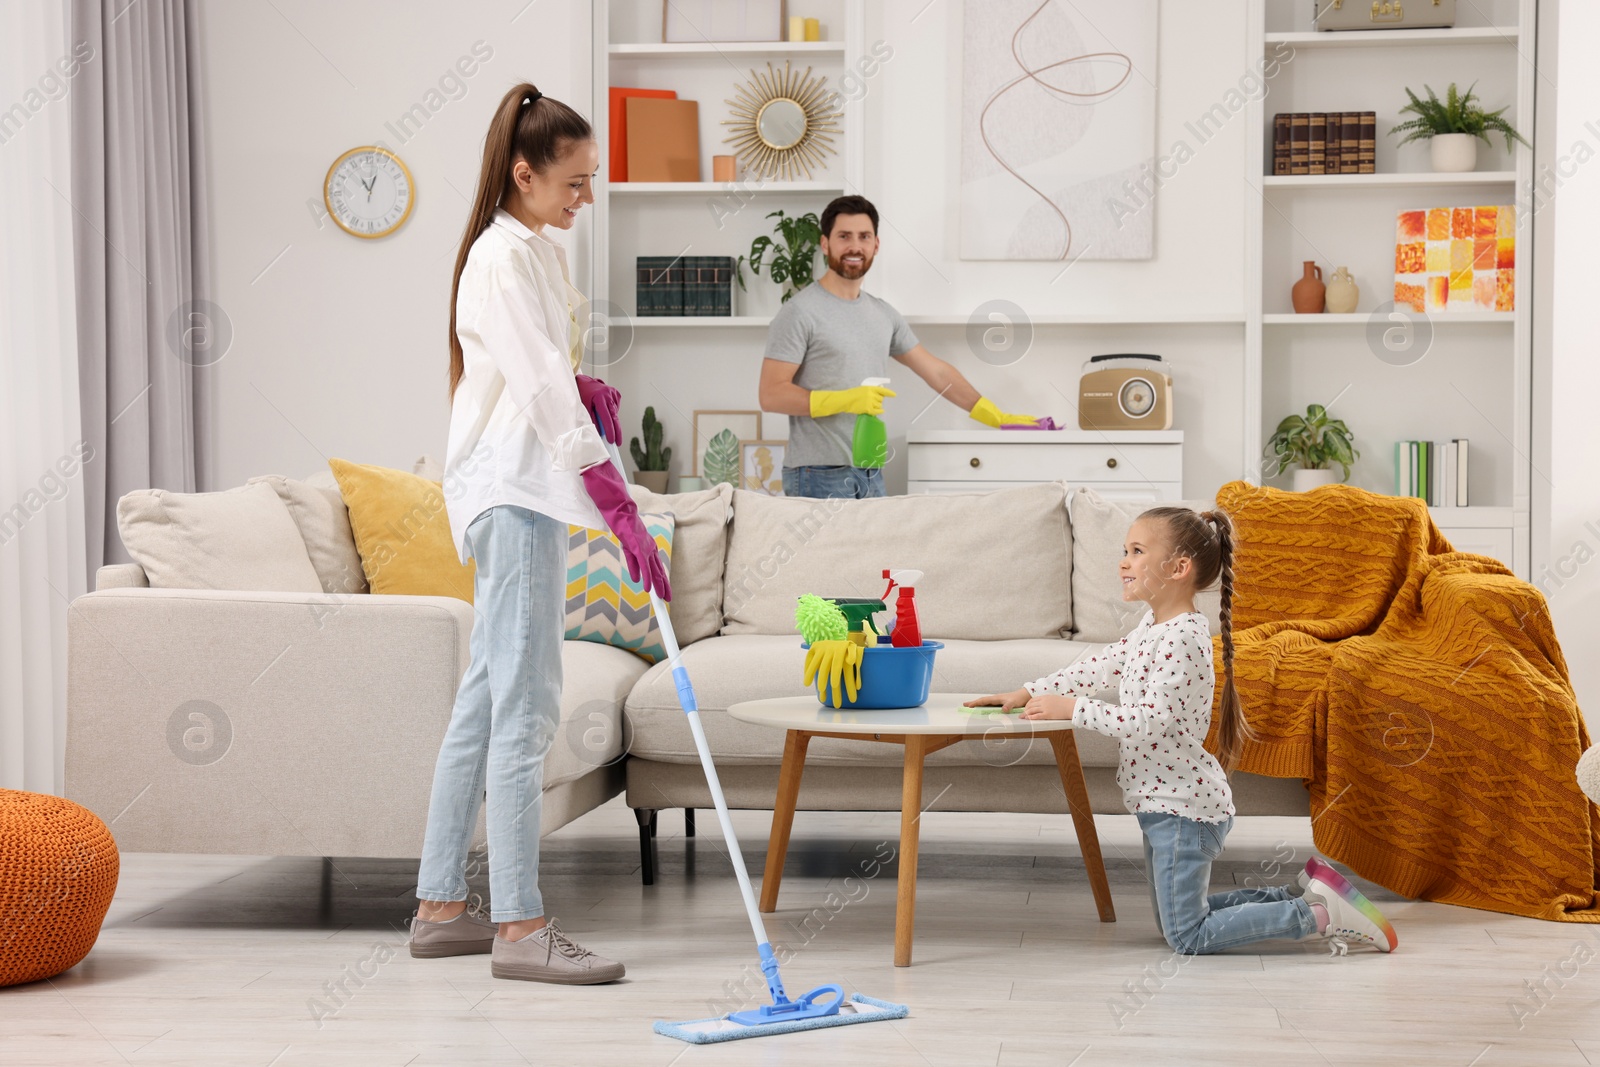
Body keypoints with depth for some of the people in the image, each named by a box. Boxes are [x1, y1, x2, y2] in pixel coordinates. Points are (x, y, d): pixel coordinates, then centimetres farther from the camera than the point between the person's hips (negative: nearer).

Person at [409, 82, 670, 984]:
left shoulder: (538, 252, 17)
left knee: (487, 699, 11)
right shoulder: (504, 258, -14)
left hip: (526, 493, 10)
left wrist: (586, 386, 4)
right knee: (525, 706, -10)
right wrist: (621, 508, -27)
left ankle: (442, 906, 17)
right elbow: (542, 389, -23)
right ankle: (520, 926, -9)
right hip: (513, 493, -10)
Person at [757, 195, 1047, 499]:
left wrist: (998, 417, 18)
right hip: (819, 478, -6)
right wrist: (844, 399, -22)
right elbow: (771, 395, -13)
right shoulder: (799, 313, -8)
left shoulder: (884, 314, 14)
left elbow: (936, 371, 20)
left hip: (871, 475, 6)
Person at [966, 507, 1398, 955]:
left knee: (1187, 938, -6)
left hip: (1184, 807, -10)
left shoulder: (1182, 637, -22)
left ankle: (1319, 914, -2)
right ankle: (1301, 895, 20)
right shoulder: (1153, 625, 8)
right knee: (1177, 922, 19)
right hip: (1163, 802, 10)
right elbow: (1102, 667, 18)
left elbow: (1147, 722, -28)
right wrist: (1028, 693, 12)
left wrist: (1071, 709, -22)